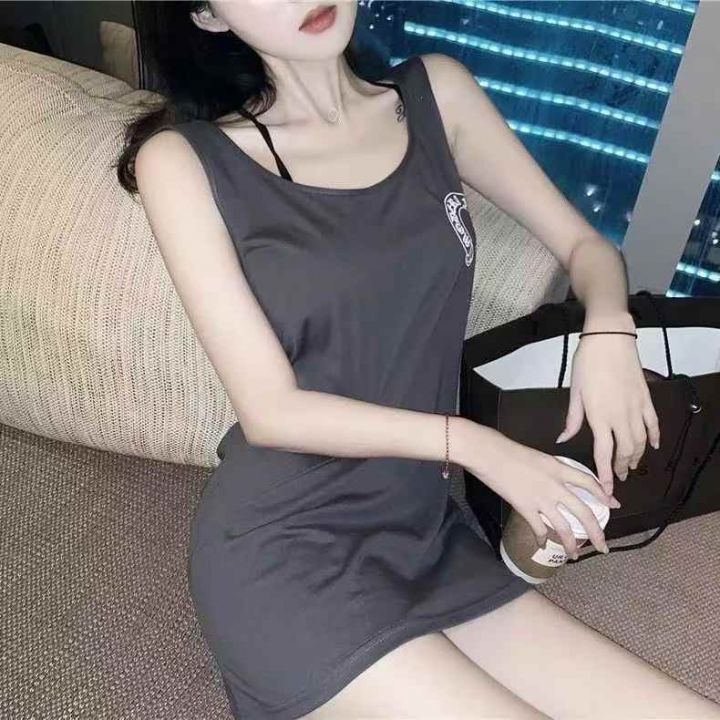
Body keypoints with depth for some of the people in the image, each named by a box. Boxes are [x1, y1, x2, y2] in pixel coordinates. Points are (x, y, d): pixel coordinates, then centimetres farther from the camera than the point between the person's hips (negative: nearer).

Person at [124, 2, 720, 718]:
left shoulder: (438, 92, 4)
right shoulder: (184, 159, -8)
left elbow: (583, 243, 11)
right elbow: (271, 410, -11)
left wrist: (608, 328, -9)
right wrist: (469, 441, -14)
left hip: (429, 538, 5)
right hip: (282, 553, -4)